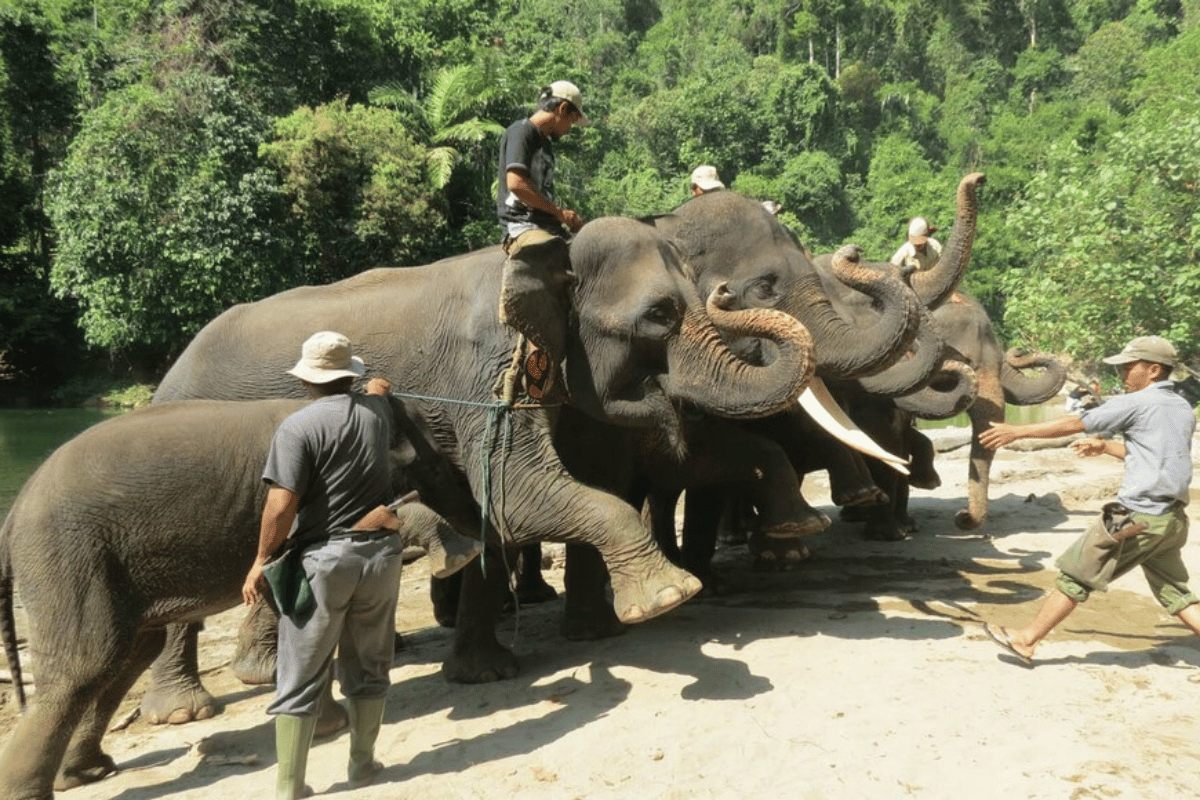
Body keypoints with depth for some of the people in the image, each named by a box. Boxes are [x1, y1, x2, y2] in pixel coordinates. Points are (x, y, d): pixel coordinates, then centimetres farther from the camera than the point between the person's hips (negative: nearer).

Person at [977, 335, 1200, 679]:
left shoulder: (1137, 403, -9)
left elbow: (1073, 424, -9)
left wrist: (1016, 431, -3)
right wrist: (1105, 447, 27)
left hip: (1138, 515, -8)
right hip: (1172, 517, 8)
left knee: (1075, 574, 1)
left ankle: (1027, 639, 10)